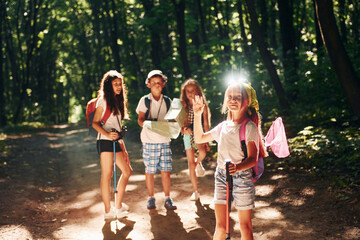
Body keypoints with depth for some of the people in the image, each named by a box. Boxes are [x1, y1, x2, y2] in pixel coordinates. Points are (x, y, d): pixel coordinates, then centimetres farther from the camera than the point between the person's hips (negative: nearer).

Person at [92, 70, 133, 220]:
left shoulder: (118, 101, 19)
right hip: (105, 141, -8)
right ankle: (108, 211, -3)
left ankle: (118, 206, 16)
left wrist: (123, 148, 17)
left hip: (115, 142, 8)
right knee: (107, 175, -7)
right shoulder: (103, 101, -4)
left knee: (127, 171, 8)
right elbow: (95, 123, -9)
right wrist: (108, 134, -26)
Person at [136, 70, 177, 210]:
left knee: (166, 170, 0)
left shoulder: (167, 101, 11)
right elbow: (140, 120, -2)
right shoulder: (145, 100, 4)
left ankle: (167, 199, 9)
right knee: (150, 171, 1)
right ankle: (151, 198, 15)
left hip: (164, 140, 2)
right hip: (149, 140, -2)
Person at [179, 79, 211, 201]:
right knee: (190, 163, 0)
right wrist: (183, 129, -22)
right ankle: (195, 191, 9)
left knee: (202, 152, -32)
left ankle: (198, 163, 7)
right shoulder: (183, 105, -1)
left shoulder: (202, 105, -2)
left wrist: (207, 141, -3)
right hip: (188, 134, 1)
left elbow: (206, 124, 0)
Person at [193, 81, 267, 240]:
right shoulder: (223, 126, 8)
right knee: (220, 226, 8)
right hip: (221, 176, 5)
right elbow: (199, 138, 19)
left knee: (245, 226, 4)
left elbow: (252, 159, -17)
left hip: (241, 177, -5)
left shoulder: (249, 127, -10)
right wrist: (197, 115, 9)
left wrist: (237, 167, -37)